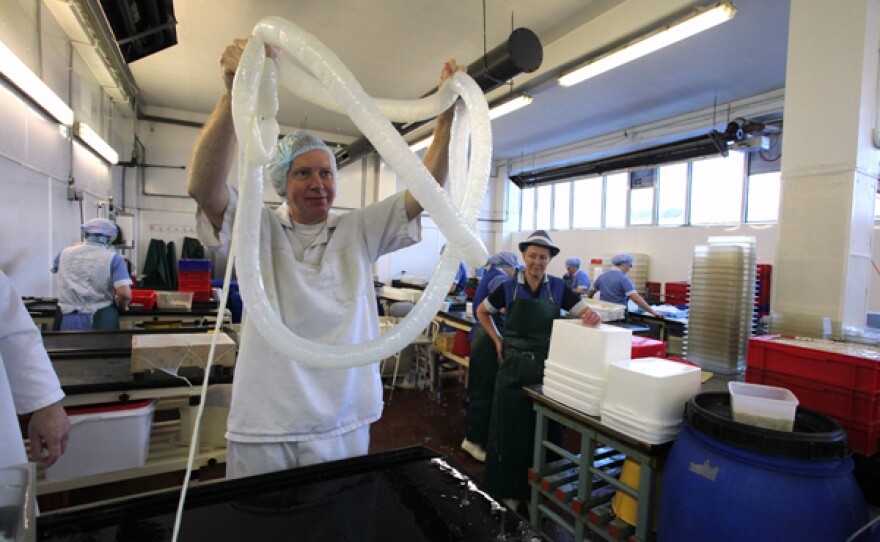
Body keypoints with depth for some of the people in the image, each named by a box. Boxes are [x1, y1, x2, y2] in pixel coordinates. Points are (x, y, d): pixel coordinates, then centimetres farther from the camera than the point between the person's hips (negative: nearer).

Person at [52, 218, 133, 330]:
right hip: (100, 320, -4)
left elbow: (54, 268, 33)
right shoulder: (113, 258, -7)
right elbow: (125, 293, -19)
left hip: (68, 320, 4)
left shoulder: (64, 254, 7)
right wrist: (121, 306, 3)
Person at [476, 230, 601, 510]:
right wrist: (498, 340, 3)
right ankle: (507, 489, 25)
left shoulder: (558, 287, 0)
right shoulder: (509, 288, -2)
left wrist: (593, 315, -26)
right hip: (514, 367, -1)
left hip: (547, 366, 1)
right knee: (510, 429, 8)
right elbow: (482, 312, 12)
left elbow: (583, 312, -2)